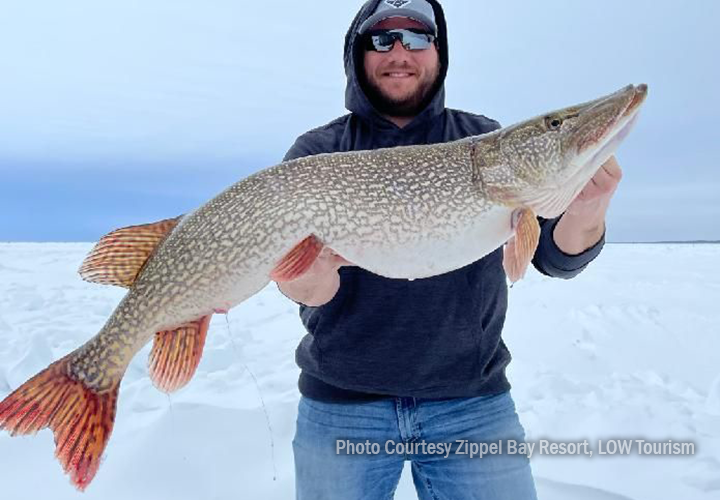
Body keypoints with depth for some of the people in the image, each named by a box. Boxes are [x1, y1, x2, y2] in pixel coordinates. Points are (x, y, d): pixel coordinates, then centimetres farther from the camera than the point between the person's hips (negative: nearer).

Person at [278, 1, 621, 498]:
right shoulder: (316, 151, -1)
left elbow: (555, 256, -3)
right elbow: (294, 268, -11)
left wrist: (586, 215, -24)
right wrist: (312, 276, -33)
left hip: (473, 401, 1)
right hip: (341, 402, 0)